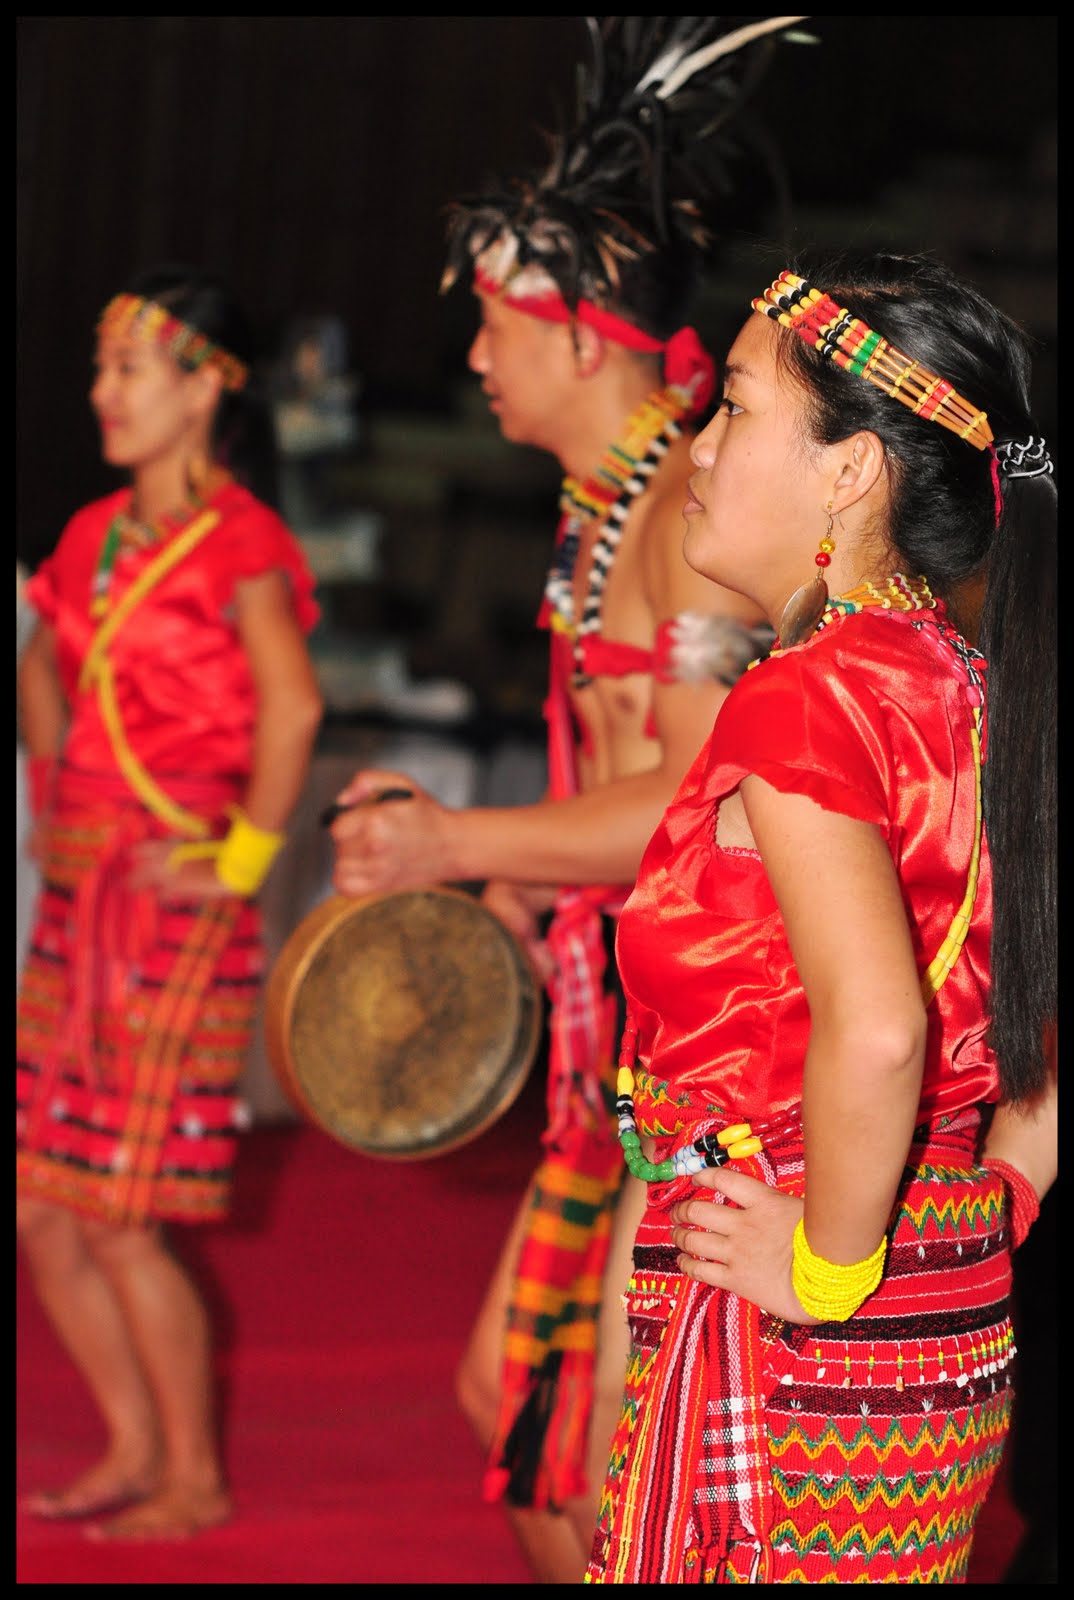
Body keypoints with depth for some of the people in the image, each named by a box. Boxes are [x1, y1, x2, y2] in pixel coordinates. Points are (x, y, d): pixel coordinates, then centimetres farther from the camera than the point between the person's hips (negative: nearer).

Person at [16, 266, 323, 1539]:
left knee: (120, 1222, -5)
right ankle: (135, 1450, 24)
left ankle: (196, 1478, 12)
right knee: (42, 1213, 9)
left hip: (176, 908, -8)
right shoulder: (97, 536, 13)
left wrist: (244, 860, -20)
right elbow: (43, 669, 30)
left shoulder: (238, 541, -11)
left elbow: (291, 704, -25)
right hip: (78, 901, 8)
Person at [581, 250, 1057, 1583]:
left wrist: (826, 1265, -18)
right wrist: (995, 1201, 13)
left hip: (789, 1357, -9)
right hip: (954, 1338, 9)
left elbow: (874, 1028, -31)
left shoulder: (805, 696, -17)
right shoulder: (973, 689, 9)